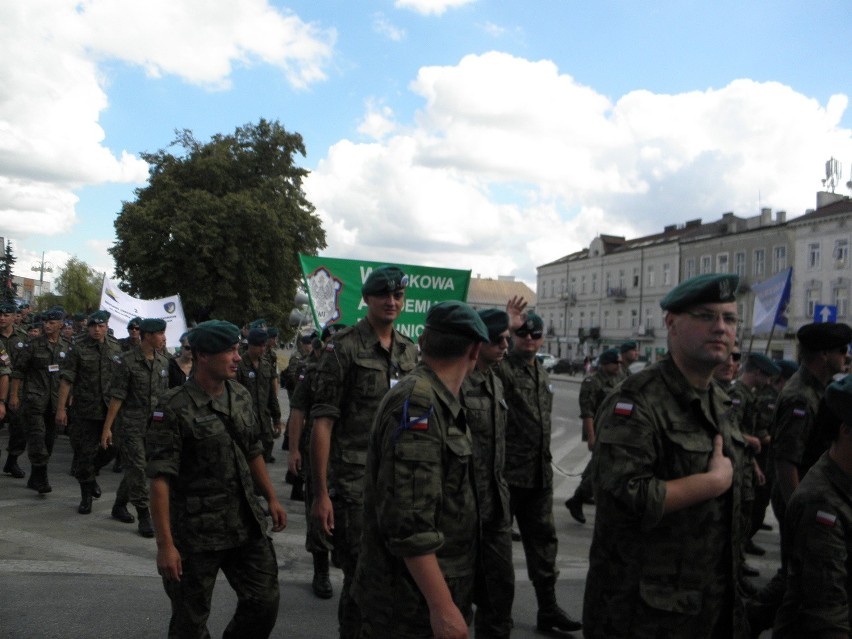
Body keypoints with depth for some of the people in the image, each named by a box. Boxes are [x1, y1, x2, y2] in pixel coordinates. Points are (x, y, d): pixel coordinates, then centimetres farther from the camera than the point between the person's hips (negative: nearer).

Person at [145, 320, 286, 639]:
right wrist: (165, 545, -20)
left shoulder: (241, 397, 5)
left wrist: (271, 498, 14)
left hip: (247, 525, 6)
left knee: (265, 602, 9)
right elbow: (159, 479, -17)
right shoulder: (175, 408, -15)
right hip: (196, 533, -5)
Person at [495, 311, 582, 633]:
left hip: (539, 473, 7)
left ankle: (548, 608, 21)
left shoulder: (543, 375, 15)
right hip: (506, 471, -7)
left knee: (543, 539, 11)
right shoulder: (503, 368, -8)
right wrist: (506, 326, -30)